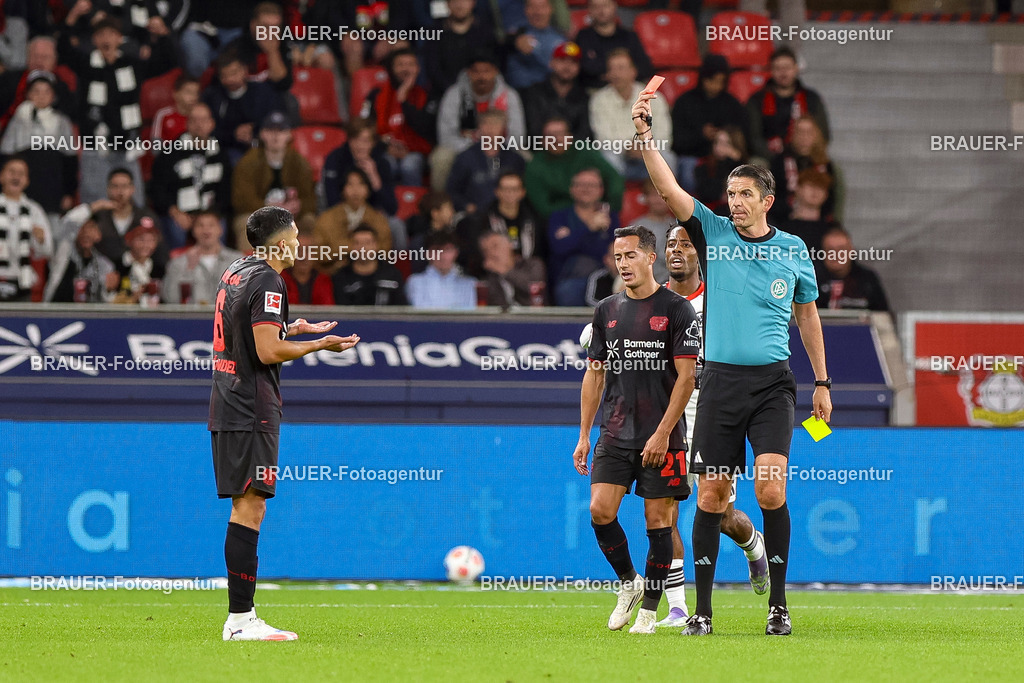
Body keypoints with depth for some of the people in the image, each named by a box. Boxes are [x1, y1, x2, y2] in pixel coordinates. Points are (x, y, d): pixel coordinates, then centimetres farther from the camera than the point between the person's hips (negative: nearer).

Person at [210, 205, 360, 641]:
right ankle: (240, 620, -13)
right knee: (250, 507, -10)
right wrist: (320, 345, -7)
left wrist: (291, 328, 27)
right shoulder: (267, 282, -13)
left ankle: (241, 618, 12)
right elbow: (268, 352, -19)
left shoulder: (236, 272, 16)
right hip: (252, 411, -10)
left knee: (246, 506, 11)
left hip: (227, 408, 10)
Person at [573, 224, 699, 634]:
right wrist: (584, 435, 9)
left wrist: (663, 433, -14)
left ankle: (649, 609, 8)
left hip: (661, 436, -4)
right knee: (600, 511, -9)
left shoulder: (676, 310, -3)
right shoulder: (607, 311, 11)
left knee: (658, 519, -2)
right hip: (615, 434, 4)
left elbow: (686, 377, -7)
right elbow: (595, 374, 16)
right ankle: (628, 583, 14)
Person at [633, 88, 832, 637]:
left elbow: (807, 315, 16)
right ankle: (701, 608, 8)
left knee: (770, 490, -14)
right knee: (711, 495, 0)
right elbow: (668, 188, -7)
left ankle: (778, 604, -3)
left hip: (773, 383, -1)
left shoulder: (793, 250, 6)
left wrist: (822, 382, 15)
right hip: (720, 380, 1)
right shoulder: (715, 233, 4)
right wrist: (644, 133, -19)